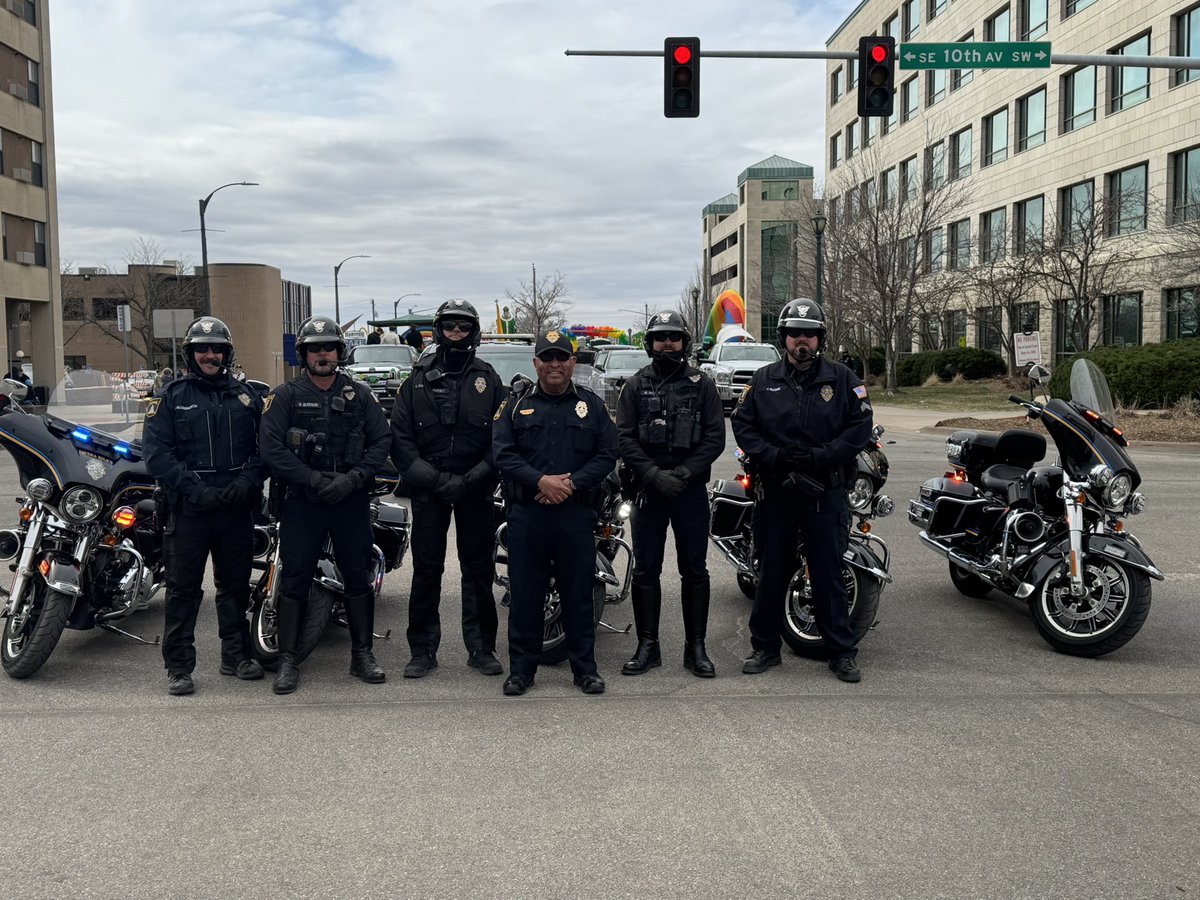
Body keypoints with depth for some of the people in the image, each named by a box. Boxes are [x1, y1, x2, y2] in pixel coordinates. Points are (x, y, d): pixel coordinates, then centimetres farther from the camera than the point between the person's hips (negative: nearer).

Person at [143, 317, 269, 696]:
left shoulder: (246, 397, 11)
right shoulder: (170, 397, 2)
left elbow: (264, 447, 9)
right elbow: (156, 452, -6)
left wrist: (248, 481, -9)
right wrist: (194, 490, -16)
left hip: (237, 507, 3)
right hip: (189, 508, -3)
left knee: (235, 585, 12)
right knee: (183, 588, 0)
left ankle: (236, 655, 24)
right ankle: (178, 666, 7)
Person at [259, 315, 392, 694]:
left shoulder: (360, 394, 7)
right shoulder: (285, 396, 2)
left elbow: (382, 440, 2)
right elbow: (271, 447, -8)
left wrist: (353, 478, -12)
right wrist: (313, 479, -16)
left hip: (352, 500, 2)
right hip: (301, 502, -2)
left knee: (358, 578, 7)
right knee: (294, 580, 1)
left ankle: (362, 655, 19)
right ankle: (288, 660, 10)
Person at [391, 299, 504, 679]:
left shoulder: (488, 380, 5)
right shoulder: (417, 379, 6)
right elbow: (399, 437, 1)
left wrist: (471, 480, -12)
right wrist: (433, 478, -11)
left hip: (475, 491, 0)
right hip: (428, 491, 0)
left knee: (478, 569, 6)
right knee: (426, 569, 3)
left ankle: (481, 648, 16)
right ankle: (423, 650, 12)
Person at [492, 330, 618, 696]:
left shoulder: (592, 405, 9)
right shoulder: (515, 404, 9)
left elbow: (607, 455, 2)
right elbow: (503, 454, -1)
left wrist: (571, 483, -12)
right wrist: (541, 481, -15)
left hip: (576, 512, 0)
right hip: (527, 514, 0)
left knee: (578, 591, 5)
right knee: (524, 593, 5)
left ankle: (585, 667, 16)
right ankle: (521, 668, 15)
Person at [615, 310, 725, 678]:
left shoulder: (702, 385, 6)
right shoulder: (635, 386, 7)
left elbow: (715, 437, -1)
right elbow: (624, 438, -1)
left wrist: (684, 472, -13)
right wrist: (654, 474, -13)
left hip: (691, 490, 0)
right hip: (648, 489, 1)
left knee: (694, 571, 5)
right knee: (646, 571, 5)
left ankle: (696, 647, 14)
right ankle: (648, 646, 15)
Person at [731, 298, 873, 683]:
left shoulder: (841, 378, 4)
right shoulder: (763, 380, 8)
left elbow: (860, 426, -1)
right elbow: (742, 425, 5)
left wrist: (817, 457, -13)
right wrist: (774, 456, -12)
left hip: (825, 491, -1)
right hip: (774, 491, 2)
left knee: (828, 573, 2)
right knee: (771, 572, 10)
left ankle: (841, 652, 13)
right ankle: (765, 647, 22)